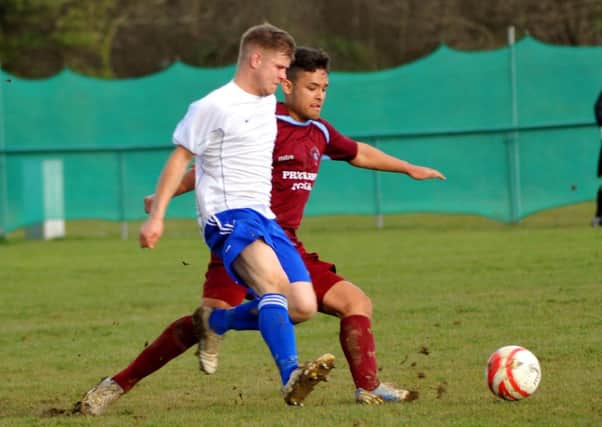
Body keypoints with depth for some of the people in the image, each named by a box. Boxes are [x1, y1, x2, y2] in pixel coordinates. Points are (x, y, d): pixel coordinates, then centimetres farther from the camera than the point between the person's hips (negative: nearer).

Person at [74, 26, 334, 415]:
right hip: (228, 215, -8)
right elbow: (180, 158, -1)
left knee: (304, 307, -5)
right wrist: (156, 216, -4)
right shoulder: (213, 108, -4)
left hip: (265, 219, 8)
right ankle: (290, 376, -49)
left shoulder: (268, 102, 19)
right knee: (274, 280, -35)